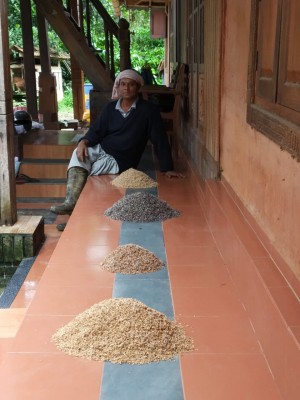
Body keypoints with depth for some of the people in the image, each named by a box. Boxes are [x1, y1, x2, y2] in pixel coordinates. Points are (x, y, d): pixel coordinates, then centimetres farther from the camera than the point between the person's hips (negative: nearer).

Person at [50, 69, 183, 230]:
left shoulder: (148, 110, -8)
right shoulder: (110, 107, 6)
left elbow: (159, 139, -10)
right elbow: (96, 131, 4)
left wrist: (167, 168, -13)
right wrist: (84, 141, -19)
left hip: (118, 161, -4)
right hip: (99, 150, 4)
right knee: (79, 153, -26)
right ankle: (71, 202, -32)